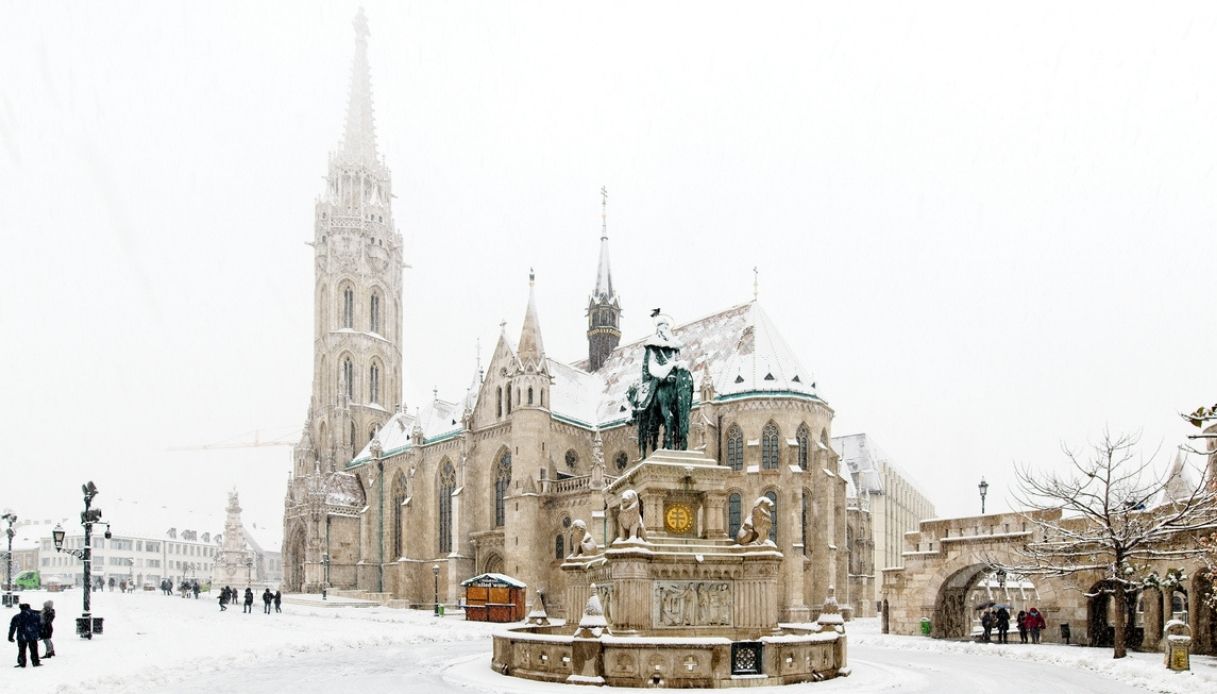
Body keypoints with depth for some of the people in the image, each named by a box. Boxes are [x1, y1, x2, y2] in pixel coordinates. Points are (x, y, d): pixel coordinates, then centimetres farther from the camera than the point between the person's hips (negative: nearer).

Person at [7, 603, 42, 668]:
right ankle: (36, 663, 8)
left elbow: (12, 627, 0)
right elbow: (40, 626, 9)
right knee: (34, 650, 8)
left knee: (22, 651, 10)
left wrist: (10, 637, 6)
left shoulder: (16, 617, -1)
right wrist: (40, 635, 17)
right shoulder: (36, 616, 3)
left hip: (21, 637, -1)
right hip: (33, 637, 1)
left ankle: (22, 663, 8)